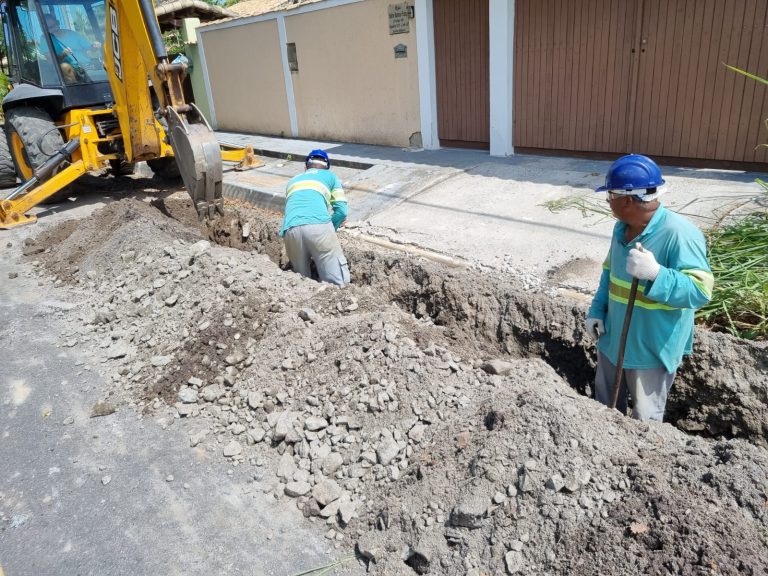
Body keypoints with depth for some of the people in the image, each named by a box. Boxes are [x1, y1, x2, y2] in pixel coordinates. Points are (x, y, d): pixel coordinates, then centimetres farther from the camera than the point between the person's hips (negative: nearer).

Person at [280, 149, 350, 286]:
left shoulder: (292, 181, 37)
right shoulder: (330, 176, 27)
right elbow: (341, 211, 17)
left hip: (290, 230, 4)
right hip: (318, 226, -4)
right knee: (339, 283, -4)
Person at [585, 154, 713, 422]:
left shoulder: (679, 234, -25)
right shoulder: (621, 228, 0)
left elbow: (700, 291, -29)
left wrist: (655, 273, -42)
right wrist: (597, 310, 5)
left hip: (652, 349, -8)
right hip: (613, 339, 8)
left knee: (645, 419, 10)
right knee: (605, 403, 25)